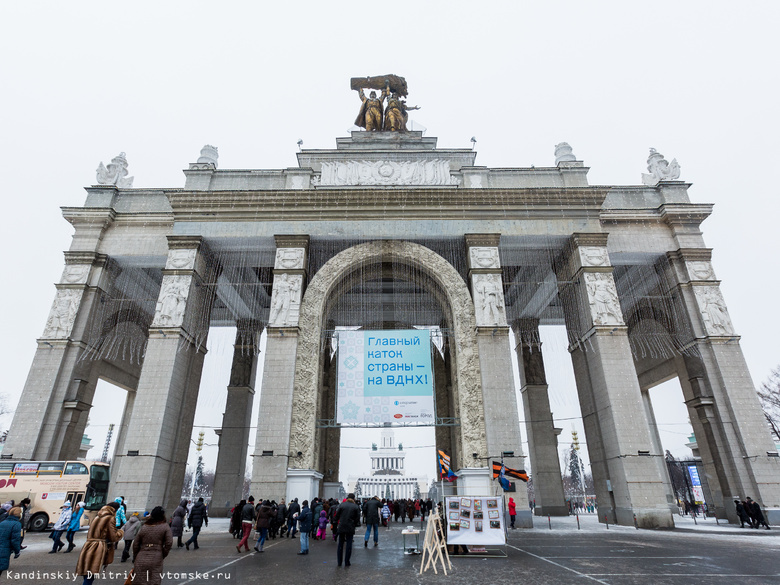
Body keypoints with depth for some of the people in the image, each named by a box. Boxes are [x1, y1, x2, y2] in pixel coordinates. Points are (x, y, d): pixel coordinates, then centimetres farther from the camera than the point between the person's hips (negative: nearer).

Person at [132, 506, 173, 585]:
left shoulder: (143, 527, 8)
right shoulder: (165, 527, 0)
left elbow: (135, 544, 10)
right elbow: (169, 543, -7)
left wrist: (135, 559, 23)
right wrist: (162, 555, 8)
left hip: (141, 560, 3)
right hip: (156, 560, -3)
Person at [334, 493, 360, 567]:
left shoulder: (341, 504, -3)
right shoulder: (355, 506, -3)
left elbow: (337, 515, 0)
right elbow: (357, 518, -1)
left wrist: (337, 524, 12)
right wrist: (354, 525, 11)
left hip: (341, 527, 1)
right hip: (350, 528, -1)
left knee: (340, 544, 12)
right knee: (349, 544, 8)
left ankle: (339, 562, 17)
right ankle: (346, 562, 9)